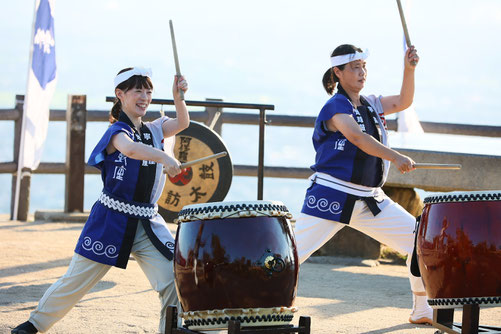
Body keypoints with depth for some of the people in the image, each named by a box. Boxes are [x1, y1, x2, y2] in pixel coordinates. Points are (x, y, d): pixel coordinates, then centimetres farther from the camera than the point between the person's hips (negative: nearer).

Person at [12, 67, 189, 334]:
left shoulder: (154, 130, 10)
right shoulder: (117, 131, -11)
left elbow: (182, 123, -5)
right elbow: (129, 148, -33)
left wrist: (178, 97, -20)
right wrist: (163, 157, -44)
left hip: (147, 222, 5)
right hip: (111, 220, -5)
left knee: (173, 280, -10)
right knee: (76, 280, 5)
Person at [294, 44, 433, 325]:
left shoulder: (370, 104, 11)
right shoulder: (336, 106, -11)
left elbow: (403, 102, 18)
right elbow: (357, 137, -27)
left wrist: (409, 69, 1)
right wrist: (396, 158, -36)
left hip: (370, 201, 7)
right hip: (332, 197, -7)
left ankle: (422, 310, 13)